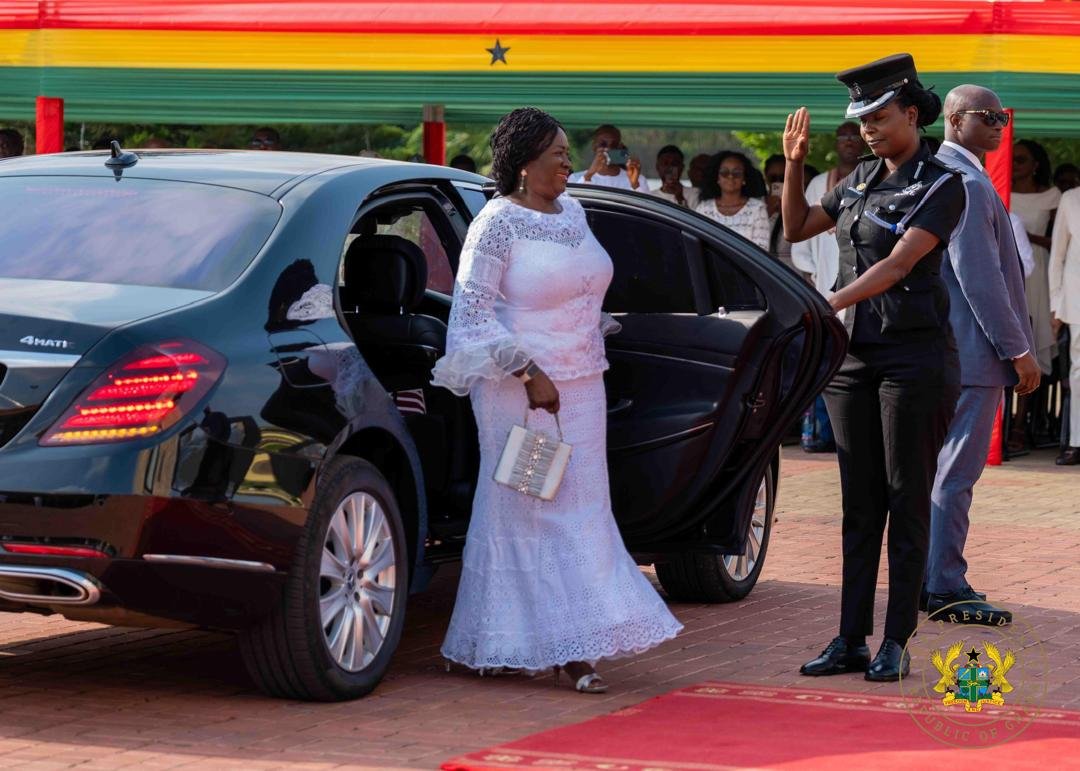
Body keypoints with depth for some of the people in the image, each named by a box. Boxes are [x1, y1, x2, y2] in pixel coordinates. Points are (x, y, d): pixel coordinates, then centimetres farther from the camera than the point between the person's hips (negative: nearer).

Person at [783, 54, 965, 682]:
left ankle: (897, 643, 1)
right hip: (854, 354, 6)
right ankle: (851, 641, 8)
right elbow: (798, 228, 20)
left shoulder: (942, 186, -9)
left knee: (907, 500, -2)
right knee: (861, 504, 6)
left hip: (914, 354, -6)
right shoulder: (862, 179, 12)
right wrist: (794, 163, 5)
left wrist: (828, 306, -29)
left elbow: (899, 263, -20)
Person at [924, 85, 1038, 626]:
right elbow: (981, 278, -20)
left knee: (939, 470, 14)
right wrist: (1018, 351, -15)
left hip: (943, 351, 11)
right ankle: (945, 588, -4)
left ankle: (930, 581, 20)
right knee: (956, 473, -7)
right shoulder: (967, 185, -17)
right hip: (973, 354, -11)